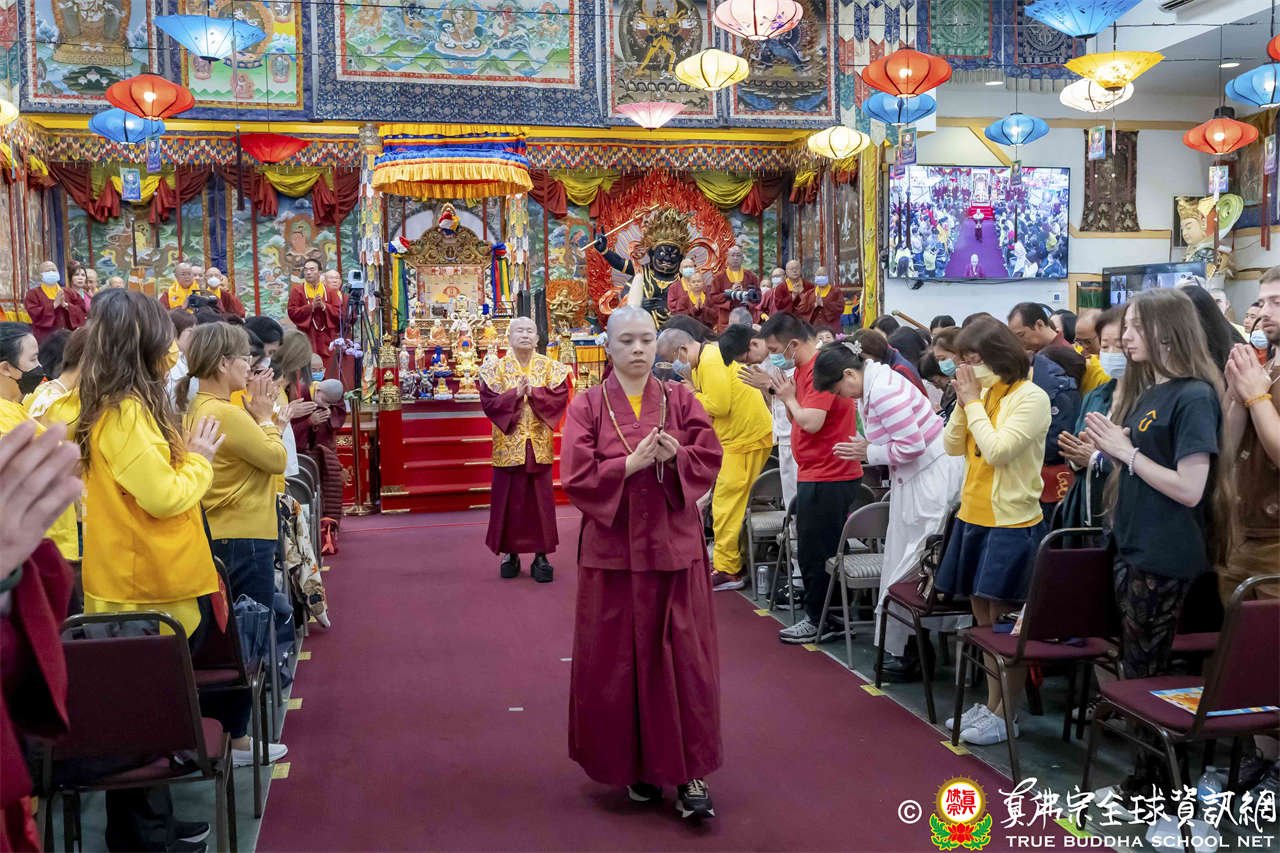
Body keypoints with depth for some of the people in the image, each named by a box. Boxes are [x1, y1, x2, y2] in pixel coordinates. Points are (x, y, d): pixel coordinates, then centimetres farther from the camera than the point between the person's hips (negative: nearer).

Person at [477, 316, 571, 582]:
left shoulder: (550, 367, 5)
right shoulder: (496, 368, 2)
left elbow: (560, 397, -6)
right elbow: (489, 402, -7)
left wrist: (535, 392, -19)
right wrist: (515, 394, -19)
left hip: (540, 445, 0)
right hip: (509, 445, 0)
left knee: (541, 500, 2)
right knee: (509, 499, 4)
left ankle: (541, 556, 9)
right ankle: (511, 553, 17)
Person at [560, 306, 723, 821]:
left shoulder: (680, 400, 4)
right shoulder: (588, 406, 0)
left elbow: (709, 461, -1)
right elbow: (576, 477, -8)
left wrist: (673, 457, -19)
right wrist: (632, 463, -19)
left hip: (674, 546, 1)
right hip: (614, 549, 0)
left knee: (681, 658, 0)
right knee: (619, 659, 6)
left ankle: (689, 770, 9)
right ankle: (635, 765, 22)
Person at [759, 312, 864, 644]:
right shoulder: (803, 367, 13)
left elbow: (811, 422, -26)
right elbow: (796, 419, 14)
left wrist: (789, 397, -10)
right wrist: (781, 390, 1)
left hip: (828, 477, -10)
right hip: (817, 474, 10)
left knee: (815, 553, -1)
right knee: (812, 551, 16)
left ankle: (820, 622, 10)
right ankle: (819, 617, 25)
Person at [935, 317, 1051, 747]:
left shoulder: (1031, 397, -13)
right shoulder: (983, 393, 9)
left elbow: (997, 450, -21)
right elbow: (952, 446, 8)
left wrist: (974, 402, -14)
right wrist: (963, 402, -3)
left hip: (1011, 521, -8)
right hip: (974, 515, 8)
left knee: (1005, 621, -2)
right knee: (983, 619, 15)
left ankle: (1005, 716, 9)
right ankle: (990, 705, 26)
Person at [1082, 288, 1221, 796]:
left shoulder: (1193, 397, -15)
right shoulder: (1144, 392, 12)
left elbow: (1190, 489, -20)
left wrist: (1127, 450, -16)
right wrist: (1108, 449, 2)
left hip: (1165, 558, -9)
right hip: (1132, 546, 9)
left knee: (1146, 674, 2)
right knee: (1135, 667, 14)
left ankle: (1150, 779, 15)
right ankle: (1145, 769, 25)